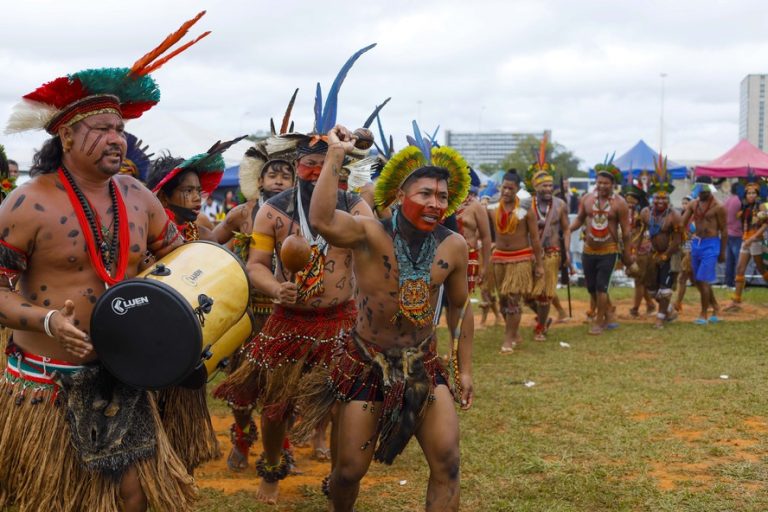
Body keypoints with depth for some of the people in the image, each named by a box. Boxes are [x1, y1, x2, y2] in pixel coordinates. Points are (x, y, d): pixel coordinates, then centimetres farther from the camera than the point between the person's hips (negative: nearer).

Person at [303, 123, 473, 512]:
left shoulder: (453, 246, -5)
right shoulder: (370, 236, -17)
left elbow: (459, 307, 8)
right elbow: (322, 220, -39)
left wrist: (464, 369, 10)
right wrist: (336, 153, -35)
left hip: (423, 366, 3)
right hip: (367, 366, -3)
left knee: (447, 462, -6)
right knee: (350, 470, 6)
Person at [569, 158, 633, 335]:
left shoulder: (619, 203, -9)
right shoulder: (587, 199, 1)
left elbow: (626, 231, -4)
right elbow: (579, 219, 12)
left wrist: (627, 254, -1)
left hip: (608, 251, -4)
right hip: (589, 250, 4)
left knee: (601, 287, -8)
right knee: (592, 287, 9)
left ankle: (598, 322, 5)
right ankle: (608, 315, 28)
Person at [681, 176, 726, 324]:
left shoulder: (718, 207, -10)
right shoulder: (693, 204, 6)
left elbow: (724, 230, -6)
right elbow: (682, 222, 2)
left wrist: (722, 252, -5)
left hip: (710, 245, -7)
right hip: (696, 243, 7)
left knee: (703, 280, -9)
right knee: (697, 280, 13)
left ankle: (704, 315, 3)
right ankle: (715, 307, 31)